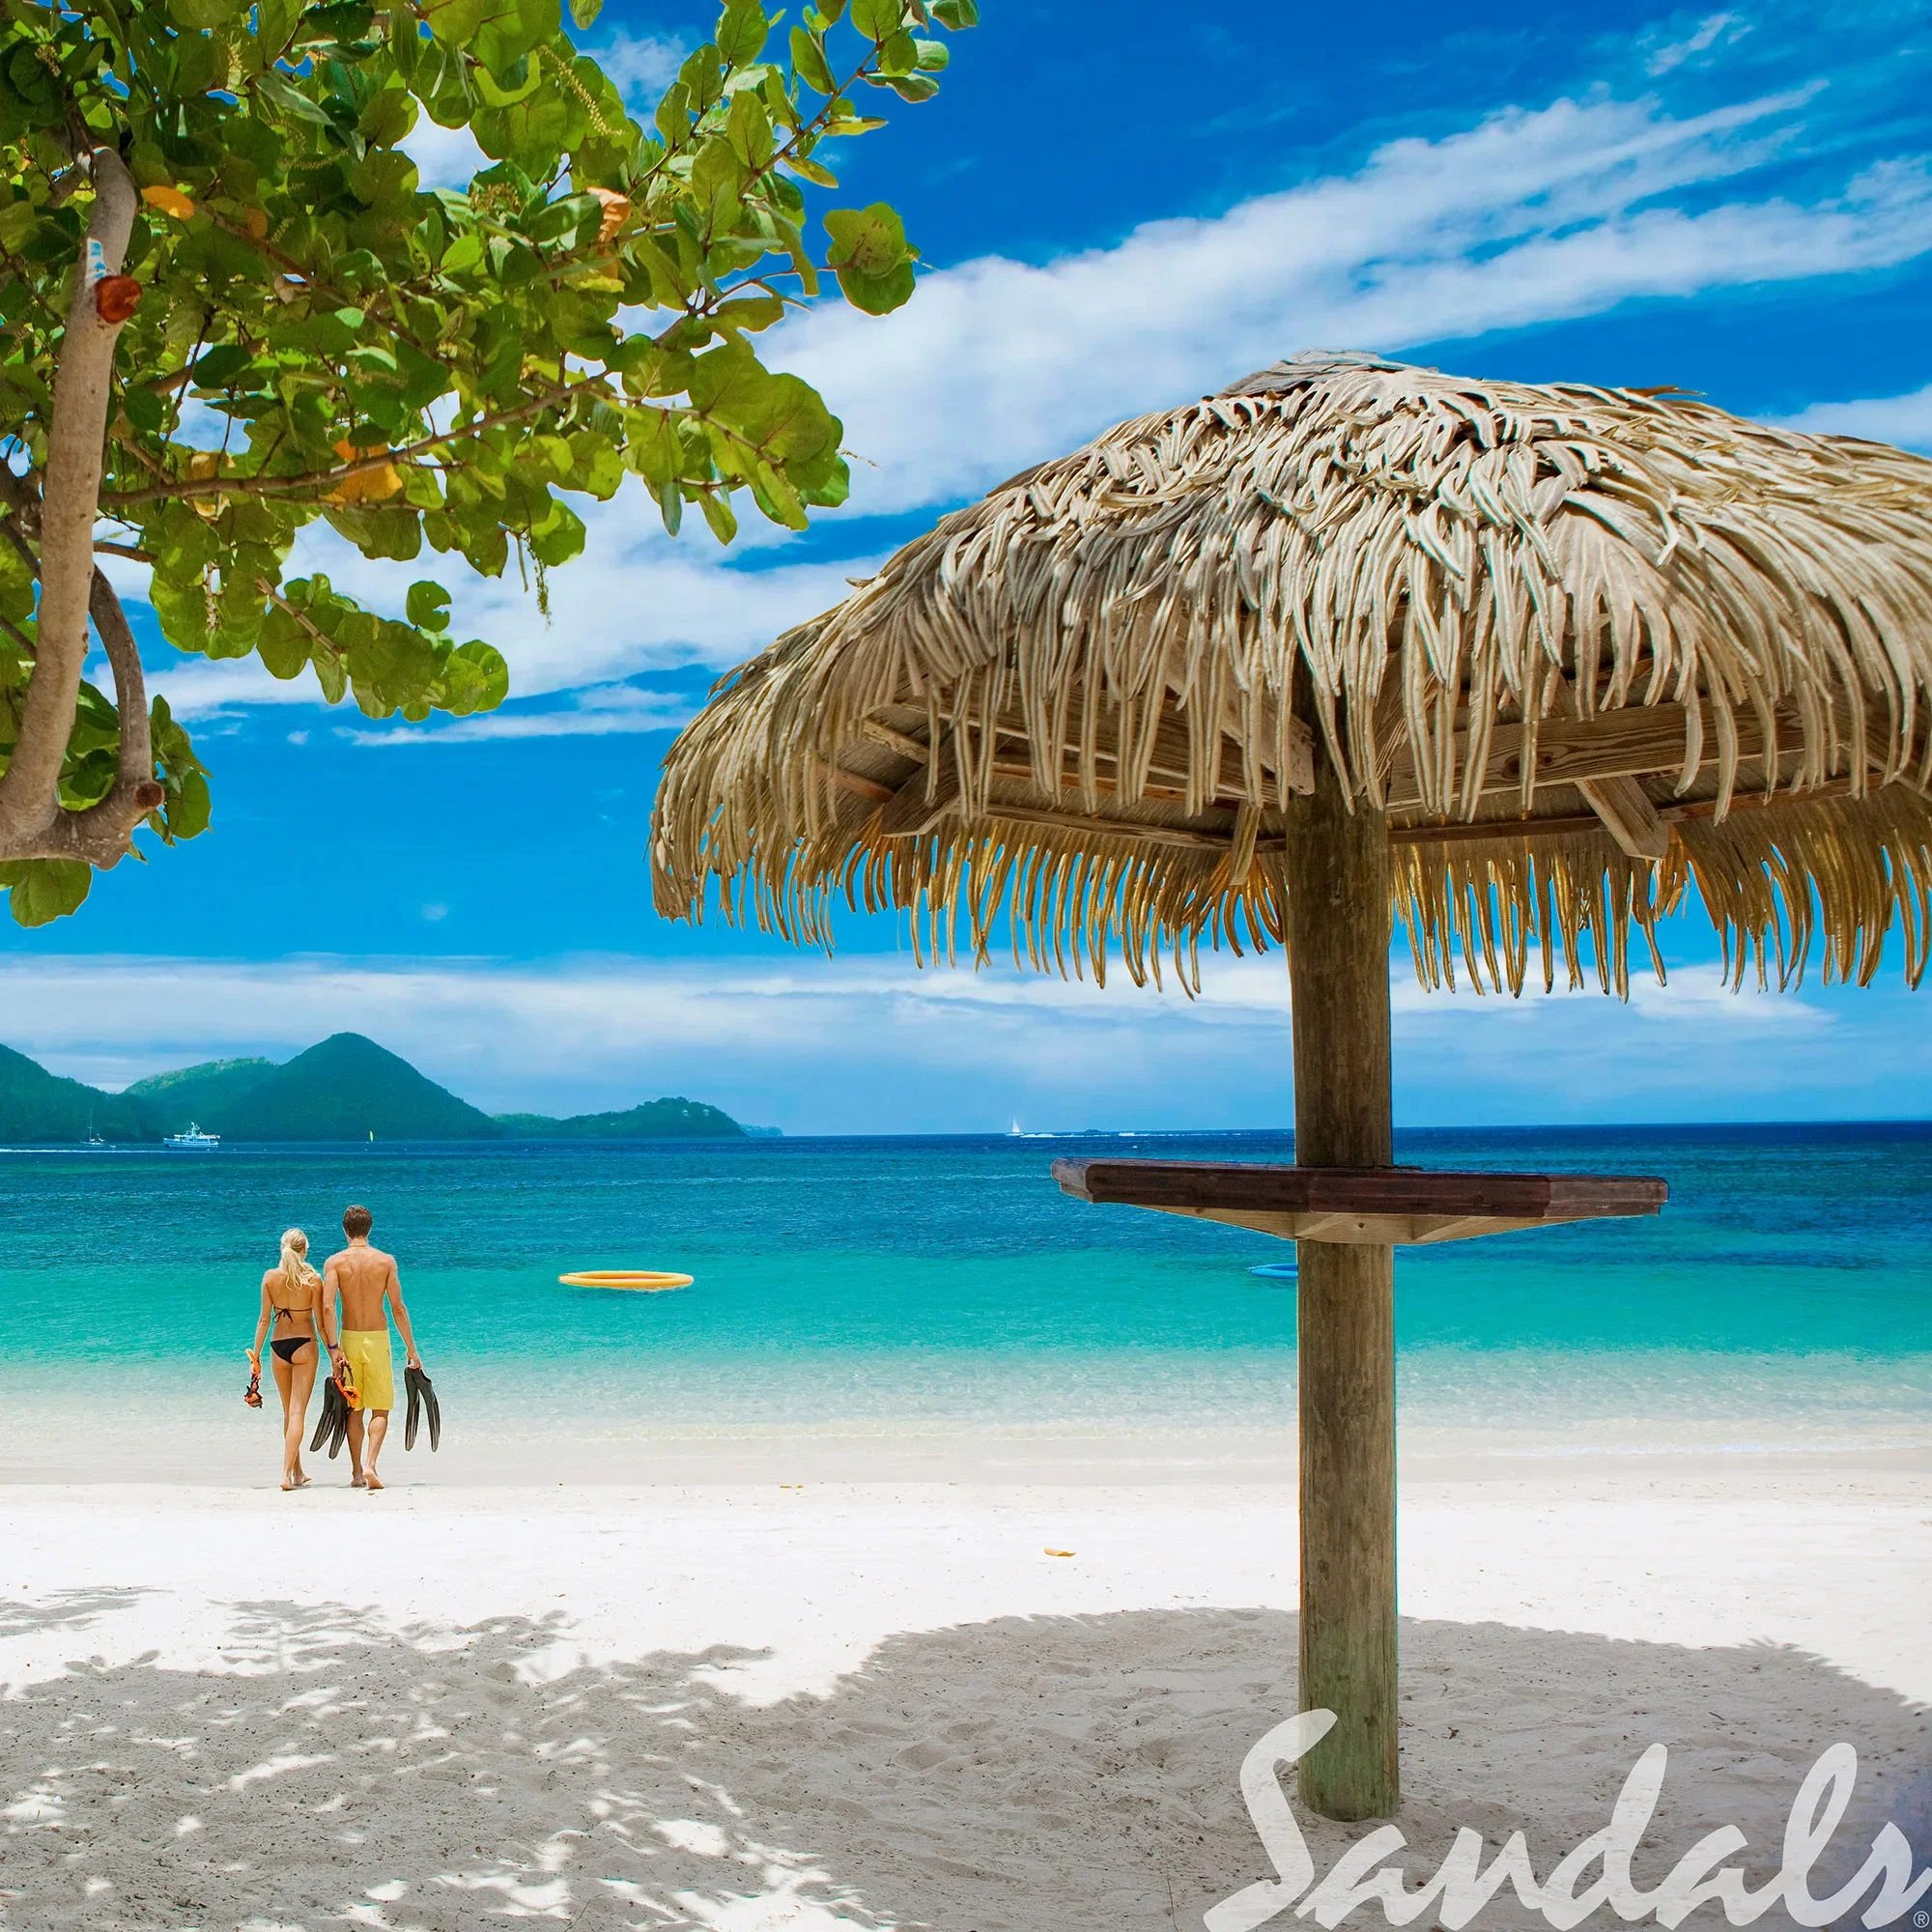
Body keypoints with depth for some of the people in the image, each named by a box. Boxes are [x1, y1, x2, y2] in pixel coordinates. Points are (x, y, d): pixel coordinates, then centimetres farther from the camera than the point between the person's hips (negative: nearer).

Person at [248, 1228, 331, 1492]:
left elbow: (264, 1319, 0)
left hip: (278, 1346, 3)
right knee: (298, 1412, -3)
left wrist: (256, 1354, 6)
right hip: (304, 1345, -3)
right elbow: (320, 1322, -7)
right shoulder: (313, 1279, -9)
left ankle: (297, 1472, 24)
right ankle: (287, 1473, -14)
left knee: (288, 1411, 16)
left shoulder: (270, 1277, -1)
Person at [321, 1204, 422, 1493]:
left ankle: (357, 1473, 15)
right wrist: (411, 1350, 3)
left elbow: (327, 1307, -15)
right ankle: (370, 1465, -13)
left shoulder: (335, 1262, -3)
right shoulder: (386, 1261, -3)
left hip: (349, 1339, 1)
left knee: (353, 1410, 12)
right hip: (378, 1339, -1)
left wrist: (333, 1347, -13)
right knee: (380, 1410, 5)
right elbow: (398, 1309, -3)